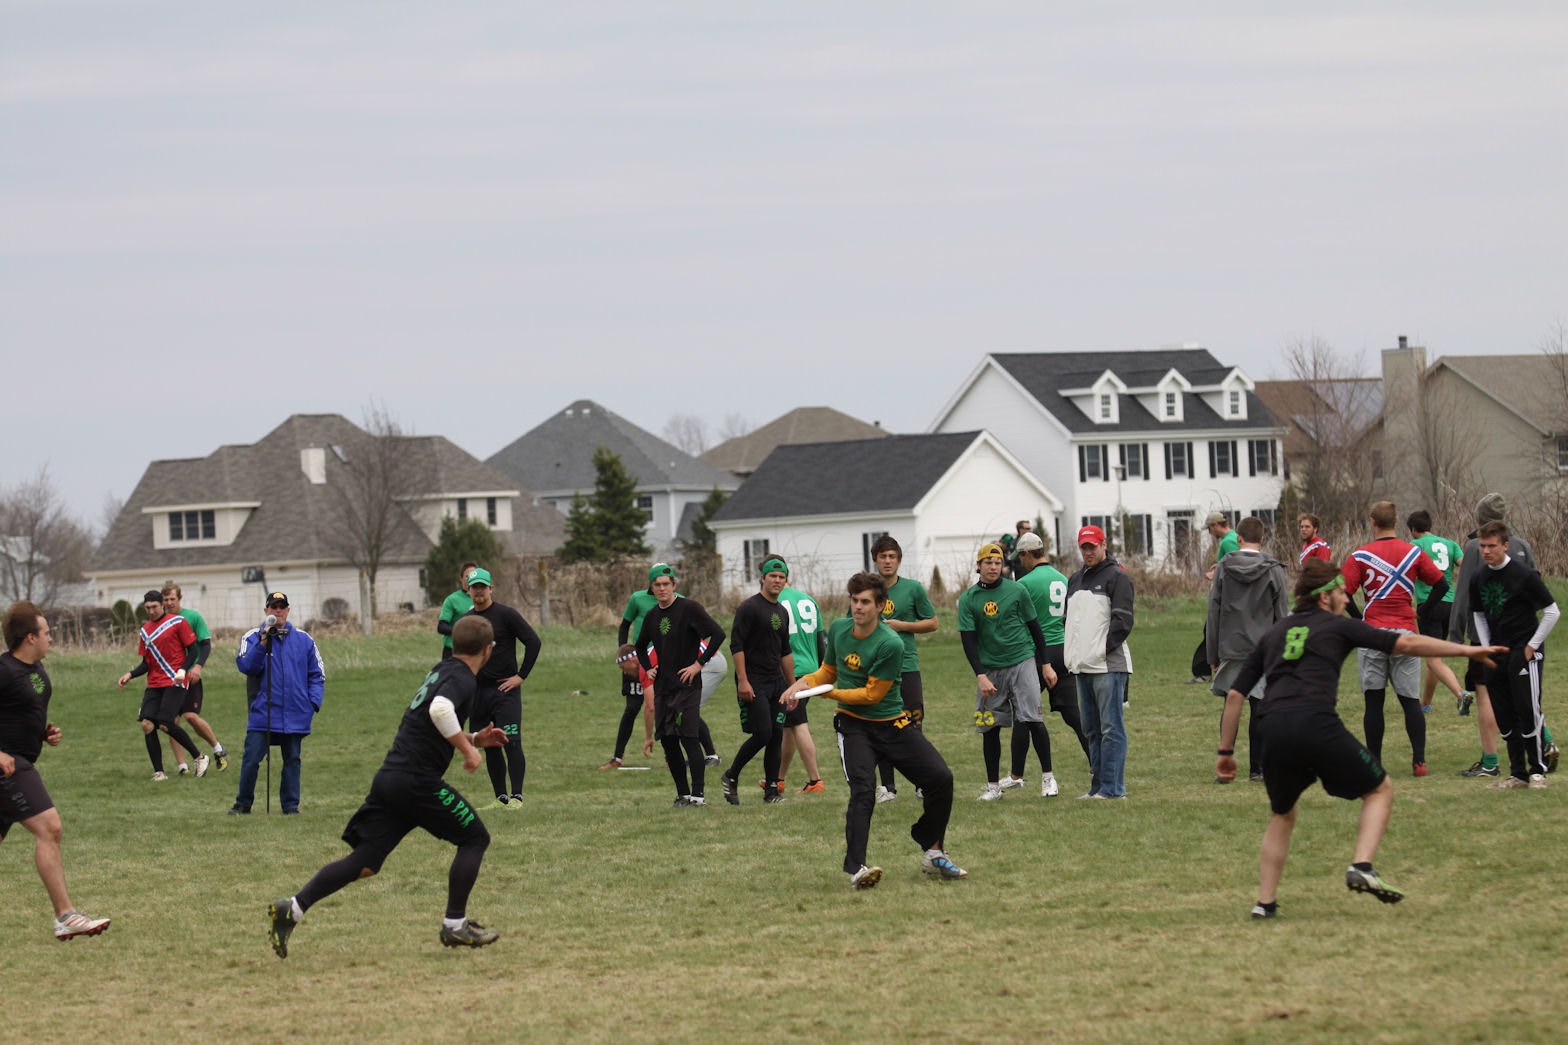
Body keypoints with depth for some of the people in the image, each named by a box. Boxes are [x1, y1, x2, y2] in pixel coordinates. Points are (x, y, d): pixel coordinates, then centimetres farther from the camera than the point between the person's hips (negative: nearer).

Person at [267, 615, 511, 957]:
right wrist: (467, 749, -17)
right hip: (417, 781, -8)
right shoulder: (463, 678, -7)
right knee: (474, 838, 7)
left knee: (364, 863, 4)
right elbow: (440, 709, -28)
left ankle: (293, 908, -7)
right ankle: (455, 924, 7)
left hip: (389, 776, 8)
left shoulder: (442, 670, 21)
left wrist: (474, 739, 26)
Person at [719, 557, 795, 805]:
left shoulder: (781, 613, 16)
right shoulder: (749, 608, -8)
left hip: (776, 682, 7)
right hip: (753, 682, -7)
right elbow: (736, 645, -13)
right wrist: (742, 681, -19)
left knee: (776, 735, 3)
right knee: (762, 734, -12)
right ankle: (730, 777, 5)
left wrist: (793, 685, 23)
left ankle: (772, 789, 10)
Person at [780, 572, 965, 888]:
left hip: (893, 724, -1)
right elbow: (829, 670, 18)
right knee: (863, 790, -23)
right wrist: (805, 683, -3)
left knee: (941, 778, -9)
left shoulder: (890, 645, -18)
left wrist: (826, 692, -18)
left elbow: (871, 694, -17)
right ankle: (856, 869, -32)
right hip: (853, 725, 1)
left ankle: (932, 853, 14)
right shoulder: (838, 629, 1)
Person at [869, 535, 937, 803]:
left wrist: (902, 625, -6)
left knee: (913, 727, -3)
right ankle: (887, 787, 8)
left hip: (907, 666, -2)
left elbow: (932, 623, 6)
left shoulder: (913, 589, 2)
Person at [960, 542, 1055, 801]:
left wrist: (1045, 665, 8)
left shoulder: (1017, 591, 1)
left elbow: (1035, 628, 9)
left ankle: (1047, 775, -2)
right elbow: (968, 641, -1)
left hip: (1022, 662, -2)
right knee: (990, 727, 2)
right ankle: (993, 785, 10)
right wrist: (980, 676, -10)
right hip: (989, 669, 2)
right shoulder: (968, 599, 2)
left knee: (1030, 719, -11)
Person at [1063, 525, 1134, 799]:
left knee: (1111, 727, -9)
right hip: (1082, 667, 9)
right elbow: (1070, 620, 25)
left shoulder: (1117, 577, -5)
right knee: (1092, 730, 11)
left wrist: (1102, 649, -14)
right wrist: (1069, 654, 11)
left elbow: (1122, 621, -11)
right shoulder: (1076, 580, 20)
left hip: (1109, 664, -9)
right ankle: (1098, 785, 16)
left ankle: (1113, 787, -9)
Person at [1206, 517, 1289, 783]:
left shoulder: (1224, 568, 1)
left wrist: (1213, 655, 9)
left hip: (1231, 649, 1)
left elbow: (1213, 613, 3)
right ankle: (1257, 768, 4)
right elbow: (1281, 614, 0)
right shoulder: (1274, 570, -2)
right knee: (1259, 708, 3)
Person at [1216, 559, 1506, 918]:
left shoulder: (1272, 635, 26)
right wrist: (1466, 650, 15)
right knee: (1379, 791, 14)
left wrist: (1226, 750, 28)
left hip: (1273, 728, 4)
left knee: (1281, 817, 25)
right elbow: (1406, 643, 10)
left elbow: (1235, 695, 22)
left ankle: (1265, 902, 15)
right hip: (1316, 723, -4)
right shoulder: (1338, 627, 14)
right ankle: (1362, 867, -6)